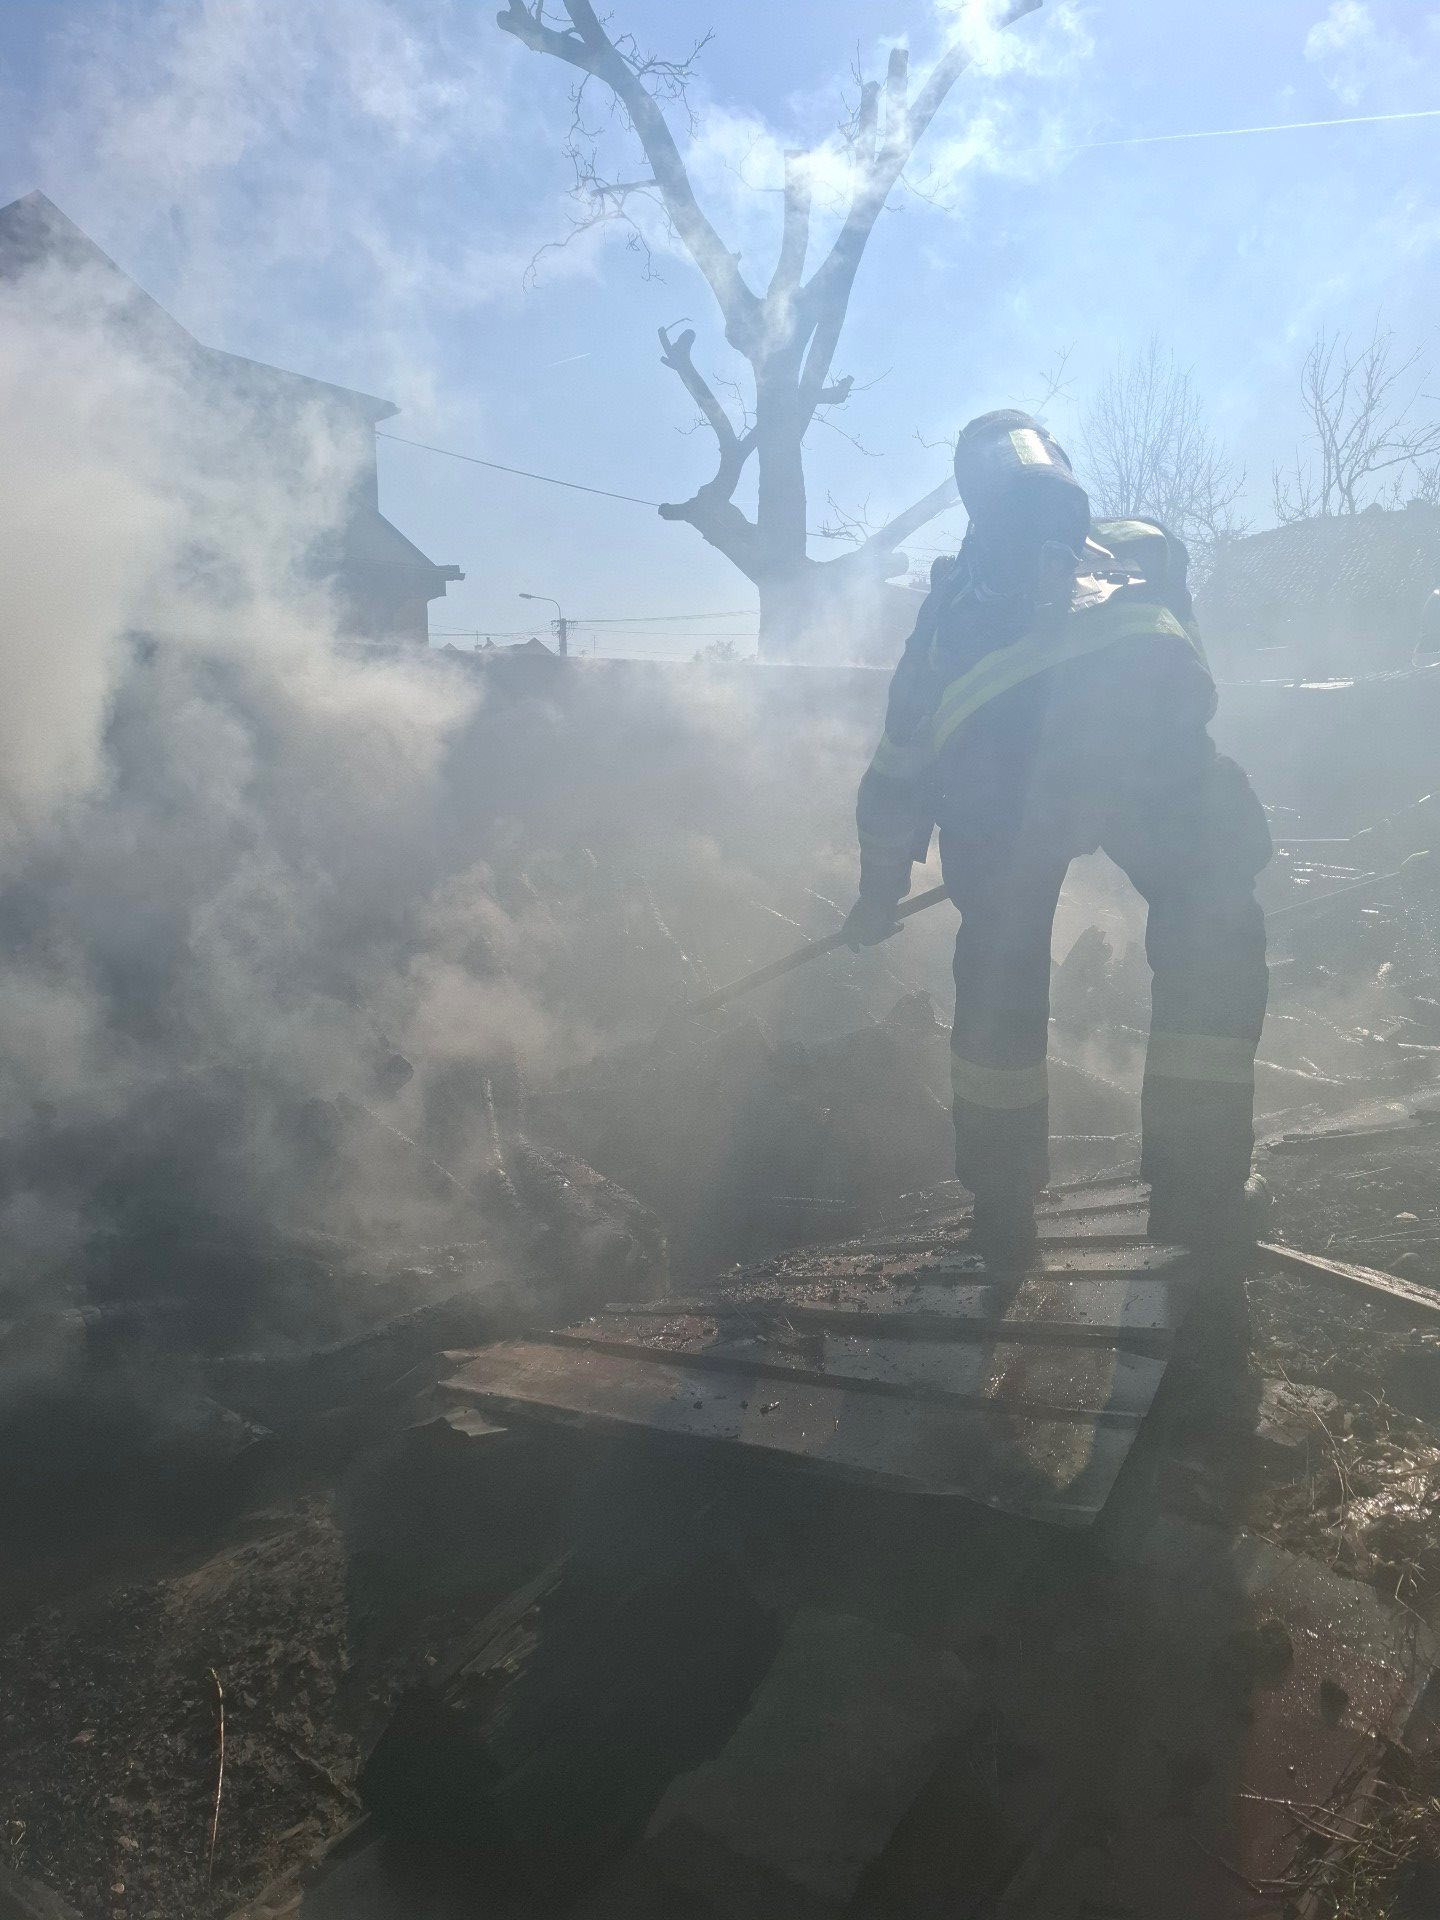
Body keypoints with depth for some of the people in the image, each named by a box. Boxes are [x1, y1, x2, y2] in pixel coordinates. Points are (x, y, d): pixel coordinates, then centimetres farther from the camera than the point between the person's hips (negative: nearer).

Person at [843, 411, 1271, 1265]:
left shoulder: (956, 600, 38)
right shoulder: (1140, 547, 36)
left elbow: (899, 761, 41)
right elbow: (1190, 673, 37)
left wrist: (880, 891, 51)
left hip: (992, 749, 2)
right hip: (1140, 708, -1)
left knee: (1000, 963, 21)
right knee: (1212, 929, 19)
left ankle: (1003, 1210, 26)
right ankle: (1201, 1190, 19)